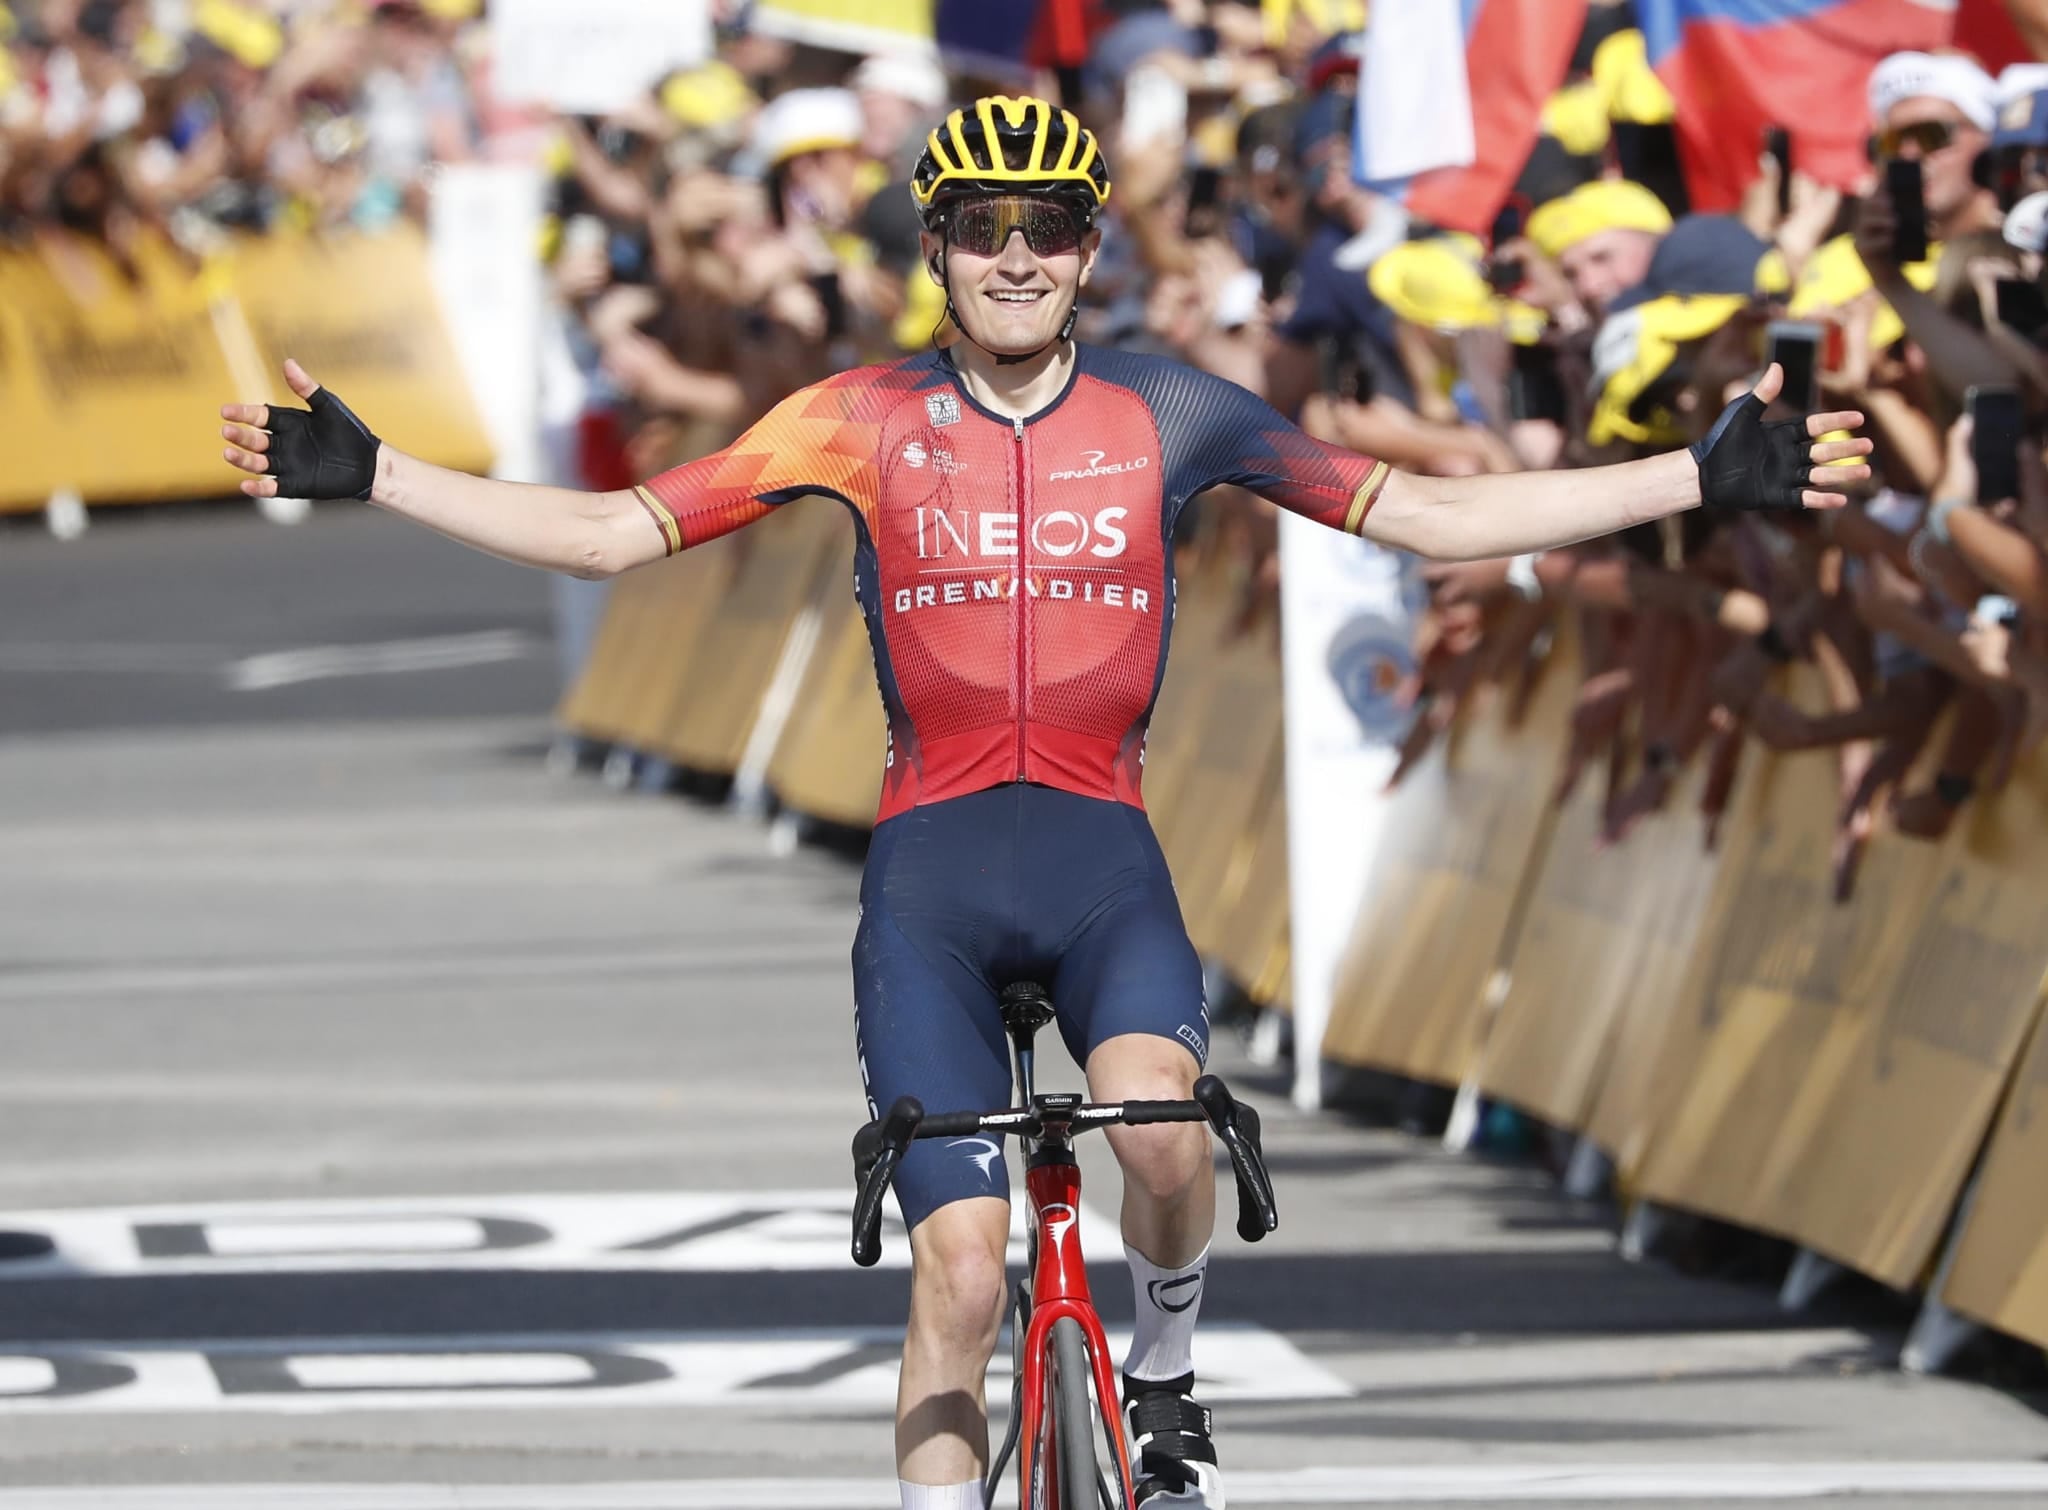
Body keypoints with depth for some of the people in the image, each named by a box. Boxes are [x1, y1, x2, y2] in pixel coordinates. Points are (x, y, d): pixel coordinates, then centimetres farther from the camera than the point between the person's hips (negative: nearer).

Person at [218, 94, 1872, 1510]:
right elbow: (612, 532, 2)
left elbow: (1431, 515, 2)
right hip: (931, 869, 0)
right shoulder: (864, 422, 1)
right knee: (961, 1260, -10)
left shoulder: (1169, 415, 2)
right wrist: (366, 475, -7)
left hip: (1103, 854, 0)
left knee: (1159, 1117, -30)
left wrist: (1704, 480, -3)